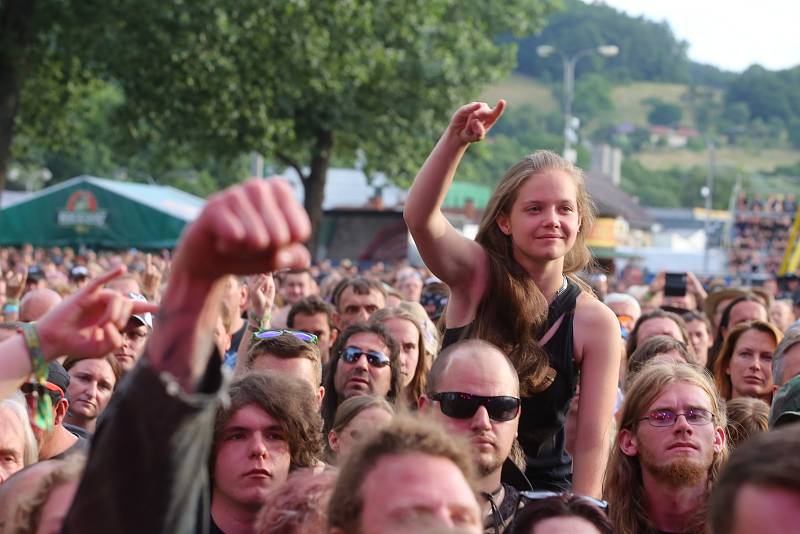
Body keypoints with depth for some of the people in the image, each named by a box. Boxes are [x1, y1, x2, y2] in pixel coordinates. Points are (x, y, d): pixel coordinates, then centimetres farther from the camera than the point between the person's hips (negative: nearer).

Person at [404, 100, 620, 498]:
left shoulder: (595, 323, -5)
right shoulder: (476, 278, -4)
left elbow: (592, 440, -5)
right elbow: (419, 216, -22)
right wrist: (455, 140, -36)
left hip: (542, 487, 0)